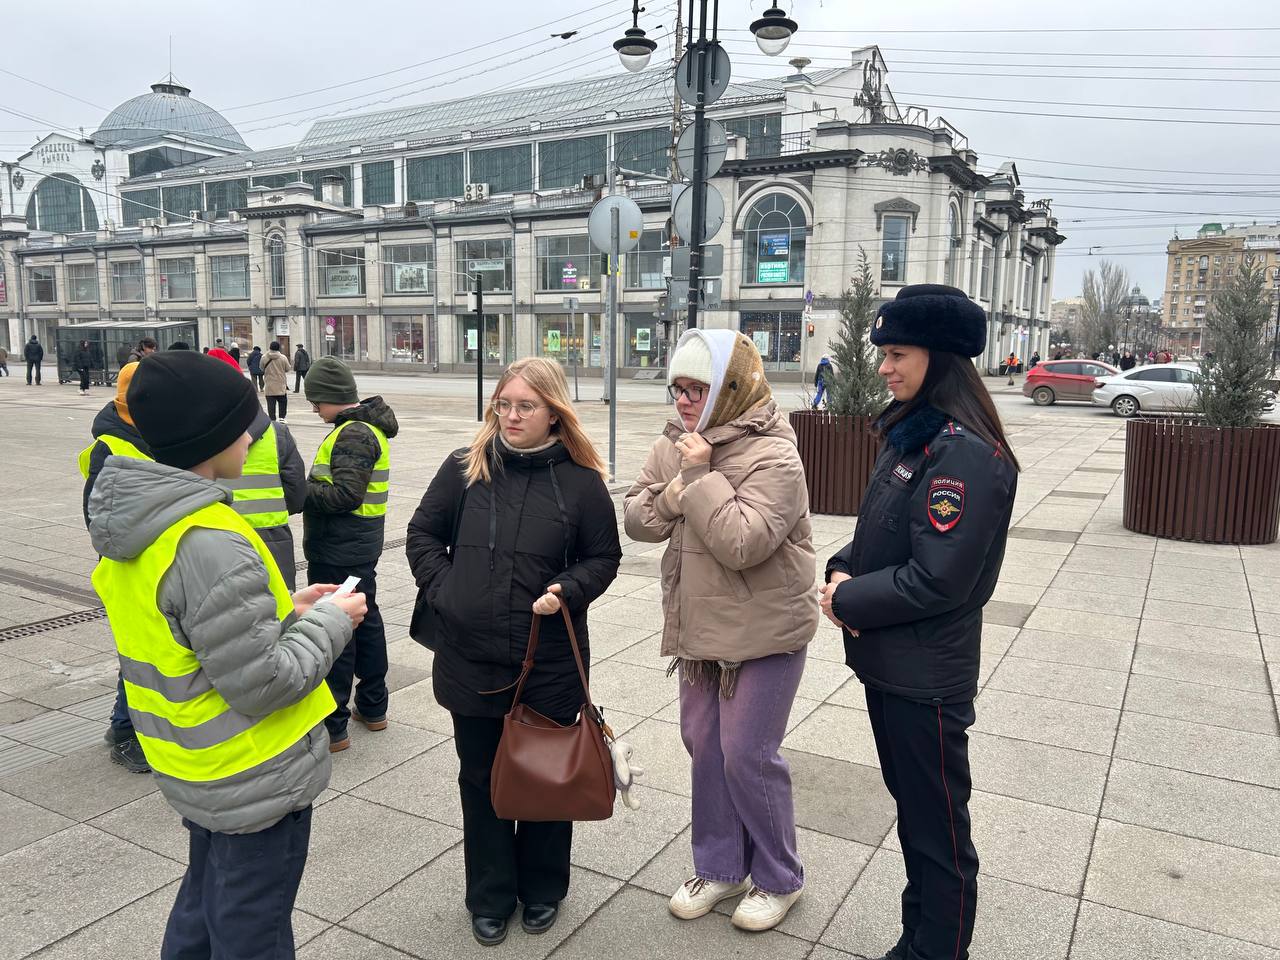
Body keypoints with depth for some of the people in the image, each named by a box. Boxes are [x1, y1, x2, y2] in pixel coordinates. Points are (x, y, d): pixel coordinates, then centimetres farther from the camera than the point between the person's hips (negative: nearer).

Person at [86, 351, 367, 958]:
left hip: (198, 769, 8)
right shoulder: (210, 543, -31)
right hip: (253, 783, -8)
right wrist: (330, 623, -13)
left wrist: (284, 608, 5)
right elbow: (261, 682, -27)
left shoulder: (135, 526, -1)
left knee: (202, 908, 29)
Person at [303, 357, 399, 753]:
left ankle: (332, 727, 7)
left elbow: (344, 495, -24)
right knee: (366, 620, 18)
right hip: (360, 545, 11)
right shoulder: (369, 427, 13)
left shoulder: (353, 434, -18)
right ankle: (373, 708, 31)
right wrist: (309, 486, 5)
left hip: (338, 553, -11)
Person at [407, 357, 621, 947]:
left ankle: (542, 890, 39)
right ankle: (490, 898, 35)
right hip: (470, 657, 1)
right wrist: (441, 589, -3)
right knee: (481, 777, 15)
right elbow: (423, 532, 8)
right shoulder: (465, 468, -2)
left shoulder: (581, 480, -6)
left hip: (550, 661, -1)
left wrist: (567, 591, -15)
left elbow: (604, 557, 2)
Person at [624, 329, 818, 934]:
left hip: (763, 633, -7)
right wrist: (673, 493, -17)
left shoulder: (772, 456, -19)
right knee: (703, 744, 15)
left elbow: (743, 543, -29)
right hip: (698, 627, 7)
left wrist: (702, 477, -25)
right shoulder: (673, 447, 3)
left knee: (747, 755, -1)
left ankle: (779, 879, 24)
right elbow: (635, 521, 1)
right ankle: (719, 867, 35)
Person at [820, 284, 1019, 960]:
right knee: (912, 811, 23)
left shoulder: (966, 454, -22)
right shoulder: (909, 435, 8)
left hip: (926, 676, -9)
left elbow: (936, 580, -24)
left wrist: (848, 602, -13)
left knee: (938, 829, 9)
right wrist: (842, 572, -3)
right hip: (886, 661, 10)